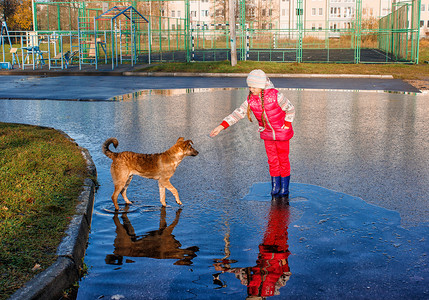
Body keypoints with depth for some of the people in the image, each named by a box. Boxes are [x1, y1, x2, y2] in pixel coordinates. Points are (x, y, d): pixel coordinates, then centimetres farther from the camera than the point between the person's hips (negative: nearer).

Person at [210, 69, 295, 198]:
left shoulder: (275, 95, -24)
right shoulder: (251, 99, -11)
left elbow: (290, 109, -11)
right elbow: (238, 113, -13)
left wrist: (286, 126, -11)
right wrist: (221, 126, -22)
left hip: (282, 133, -4)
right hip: (267, 133, 4)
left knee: (283, 160, 5)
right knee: (272, 161, 10)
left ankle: (284, 189, 18)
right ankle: (275, 187, 23)